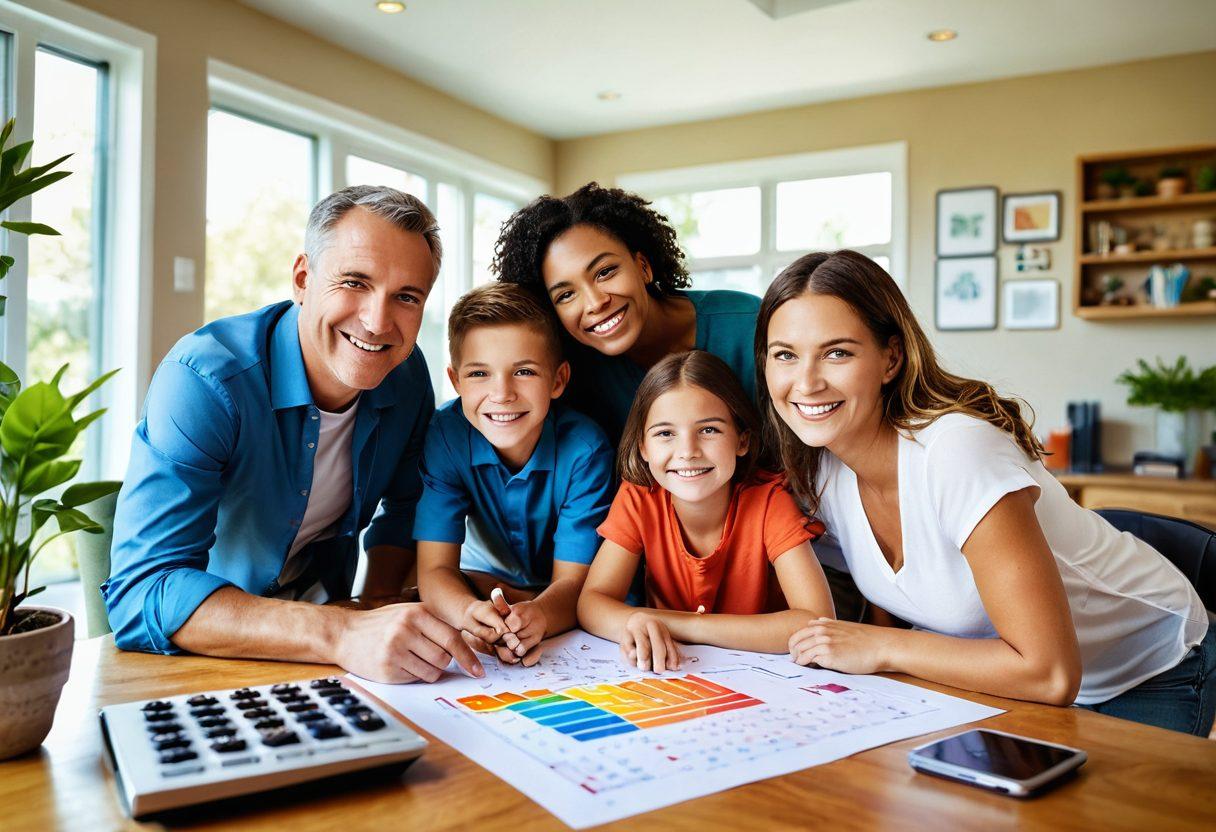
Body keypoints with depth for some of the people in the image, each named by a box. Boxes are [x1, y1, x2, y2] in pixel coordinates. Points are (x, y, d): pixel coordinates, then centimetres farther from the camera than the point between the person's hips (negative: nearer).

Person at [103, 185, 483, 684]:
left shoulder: (407, 373, -10)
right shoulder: (202, 381, -26)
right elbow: (143, 589, -34)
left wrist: (377, 616, -9)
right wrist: (343, 635, -45)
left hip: (319, 601, 4)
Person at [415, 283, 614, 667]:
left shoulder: (585, 448, -25)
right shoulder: (446, 435, -21)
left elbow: (573, 581, -23)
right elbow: (435, 569, -22)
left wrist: (538, 616, -49)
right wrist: (470, 613, -47)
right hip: (485, 588, 1)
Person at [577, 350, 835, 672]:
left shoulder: (768, 501, -18)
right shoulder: (637, 499, -11)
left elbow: (817, 622, -26)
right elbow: (592, 601, -12)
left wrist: (676, 623, -30)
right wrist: (635, 624, -36)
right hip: (665, 672, 2)